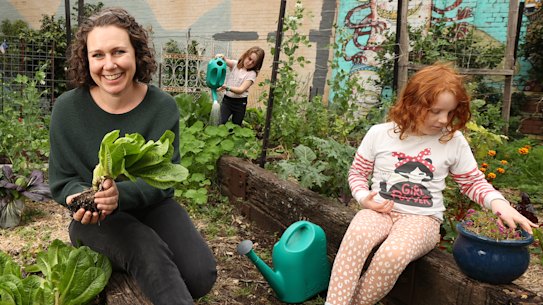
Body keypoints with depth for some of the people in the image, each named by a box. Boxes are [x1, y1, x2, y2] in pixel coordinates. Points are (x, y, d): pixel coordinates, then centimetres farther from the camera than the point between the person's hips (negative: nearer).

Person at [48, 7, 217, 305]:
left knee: (201, 274, -15)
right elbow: (62, 180, -3)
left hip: (152, 205, 3)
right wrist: (82, 196, -27)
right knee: (149, 252, -34)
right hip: (96, 214, -2)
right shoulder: (67, 108, -11)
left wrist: (121, 193, -33)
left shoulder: (162, 107, -10)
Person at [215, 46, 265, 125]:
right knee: (221, 124, -6)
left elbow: (241, 90, -20)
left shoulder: (252, 74, -8)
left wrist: (226, 87, -35)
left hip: (240, 103, -2)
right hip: (227, 99, 2)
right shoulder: (235, 64, 2)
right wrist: (222, 57, -41)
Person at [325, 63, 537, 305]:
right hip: (380, 211, 1)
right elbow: (357, 173, 11)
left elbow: (473, 182, 12)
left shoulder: (454, 141, 1)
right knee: (356, 235, -36)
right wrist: (364, 197, -9)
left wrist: (500, 204, -8)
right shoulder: (379, 133, 1)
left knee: (393, 254, -36)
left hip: (421, 218, 0)